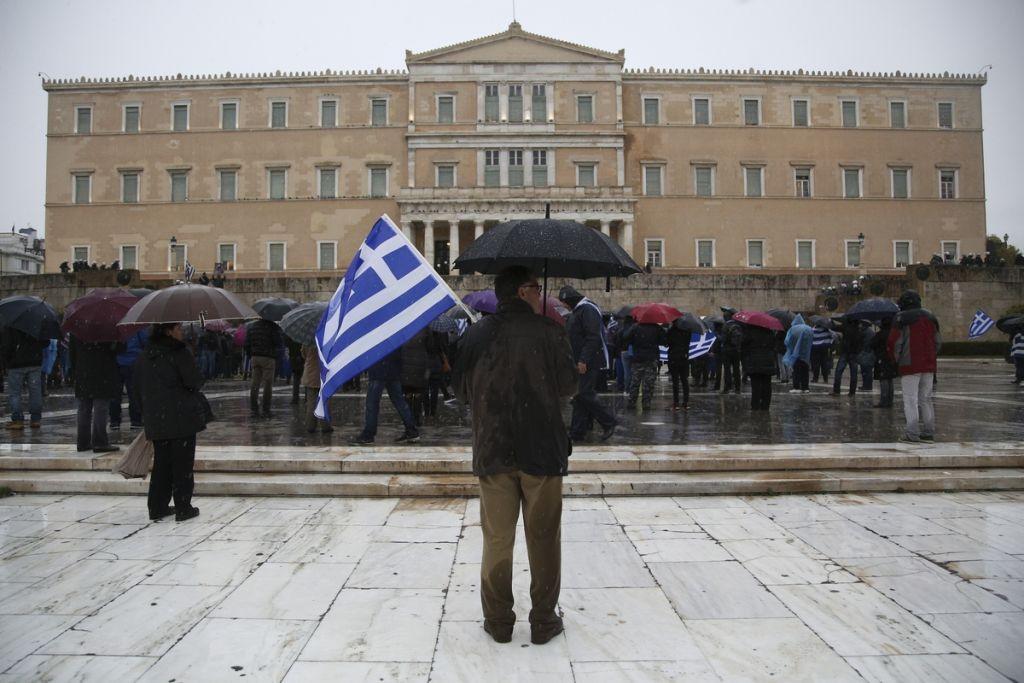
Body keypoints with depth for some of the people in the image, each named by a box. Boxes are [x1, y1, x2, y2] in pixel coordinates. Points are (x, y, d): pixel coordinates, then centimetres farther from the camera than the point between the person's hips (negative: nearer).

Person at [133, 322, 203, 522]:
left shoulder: (143, 358, 10)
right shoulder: (180, 353, -13)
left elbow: (137, 389, 14)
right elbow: (195, 382, -15)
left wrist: (146, 414, 22)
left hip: (156, 421, 6)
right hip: (182, 419, -6)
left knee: (161, 463, 16)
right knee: (182, 464, 2)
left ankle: (157, 507, 21)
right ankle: (183, 508, 7)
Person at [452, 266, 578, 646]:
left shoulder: (478, 334, 0)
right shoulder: (550, 332, -8)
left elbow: (462, 389, 5)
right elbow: (568, 387, -5)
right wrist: (582, 368, 17)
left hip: (492, 450, 2)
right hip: (542, 449, -2)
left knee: (496, 538, 12)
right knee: (543, 539, 11)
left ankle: (498, 621, 21)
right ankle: (544, 621, 21)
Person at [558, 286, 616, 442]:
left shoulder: (588, 309, -13)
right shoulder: (577, 311, 20)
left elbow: (593, 337, -22)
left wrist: (583, 360, -24)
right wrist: (577, 360, 20)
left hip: (589, 363, -10)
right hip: (580, 363, 10)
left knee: (584, 394, -11)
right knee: (579, 395, 9)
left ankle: (608, 422, 4)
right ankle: (577, 432, 12)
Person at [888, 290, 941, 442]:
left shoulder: (901, 318, -8)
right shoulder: (929, 316, 13)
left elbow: (894, 343, -10)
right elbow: (938, 341, 16)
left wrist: (896, 360, 4)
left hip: (910, 366, -6)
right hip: (929, 365, 6)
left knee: (910, 400, -4)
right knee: (926, 399, 14)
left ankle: (912, 434, -6)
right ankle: (928, 433, 16)